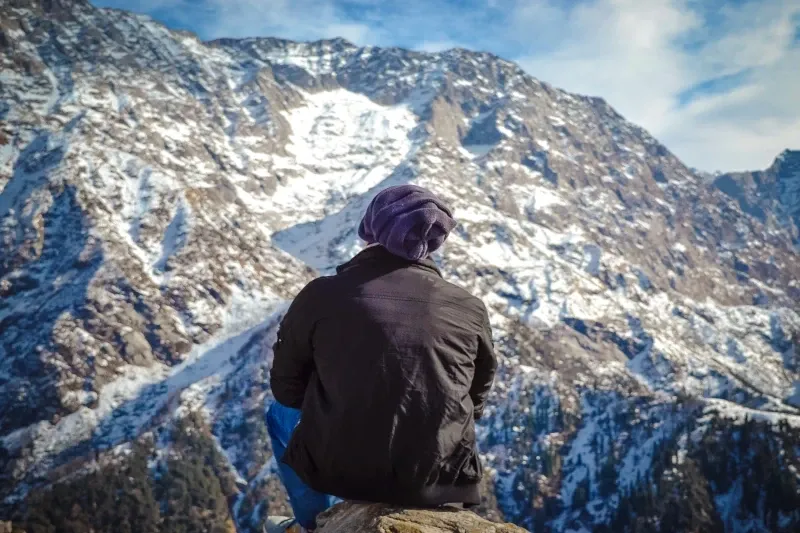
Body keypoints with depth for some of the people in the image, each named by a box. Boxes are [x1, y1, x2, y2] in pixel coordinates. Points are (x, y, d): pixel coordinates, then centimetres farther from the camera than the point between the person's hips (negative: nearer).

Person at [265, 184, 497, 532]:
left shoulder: (321, 294, -8)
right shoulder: (470, 310, -4)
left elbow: (287, 387, 6)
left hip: (334, 470, -1)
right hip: (440, 479, 1)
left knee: (282, 413, 30)